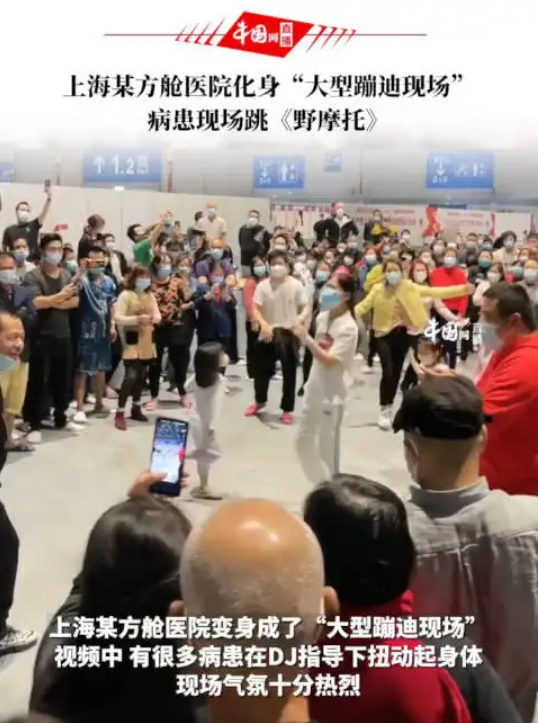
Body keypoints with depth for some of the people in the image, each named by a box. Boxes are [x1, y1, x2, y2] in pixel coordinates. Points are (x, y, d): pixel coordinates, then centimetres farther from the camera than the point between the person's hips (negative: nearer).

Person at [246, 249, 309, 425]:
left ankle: (287, 409, 22)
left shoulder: (296, 285, -4)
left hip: (290, 335, -1)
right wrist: (263, 324, -25)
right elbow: (255, 309, -7)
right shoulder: (263, 285, -3)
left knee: (289, 373, 6)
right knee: (262, 371, 11)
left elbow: (305, 307, -3)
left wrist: (300, 319, -25)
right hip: (267, 335, 1)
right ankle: (259, 401, 38)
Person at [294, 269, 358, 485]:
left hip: (332, 395, -8)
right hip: (314, 389, 8)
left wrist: (306, 338, -28)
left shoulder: (348, 327, -19)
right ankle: (321, 485, 35)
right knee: (303, 443, 17)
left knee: (327, 450, 1)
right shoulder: (323, 316, 5)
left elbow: (330, 361, -26)